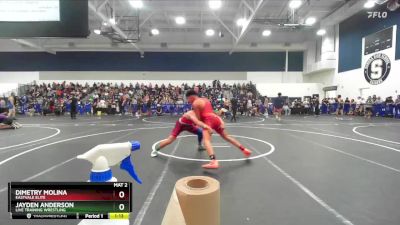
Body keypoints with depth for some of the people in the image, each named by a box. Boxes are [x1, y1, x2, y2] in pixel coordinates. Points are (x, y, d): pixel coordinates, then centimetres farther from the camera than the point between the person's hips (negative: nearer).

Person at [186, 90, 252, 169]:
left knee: (207, 140, -21)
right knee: (226, 136, 22)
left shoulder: (195, 103, -2)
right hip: (216, 118, 9)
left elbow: (198, 118, -3)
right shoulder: (205, 99, 23)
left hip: (208, 120, -8)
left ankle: (214, 162, -43)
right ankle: (244, 150, 30)